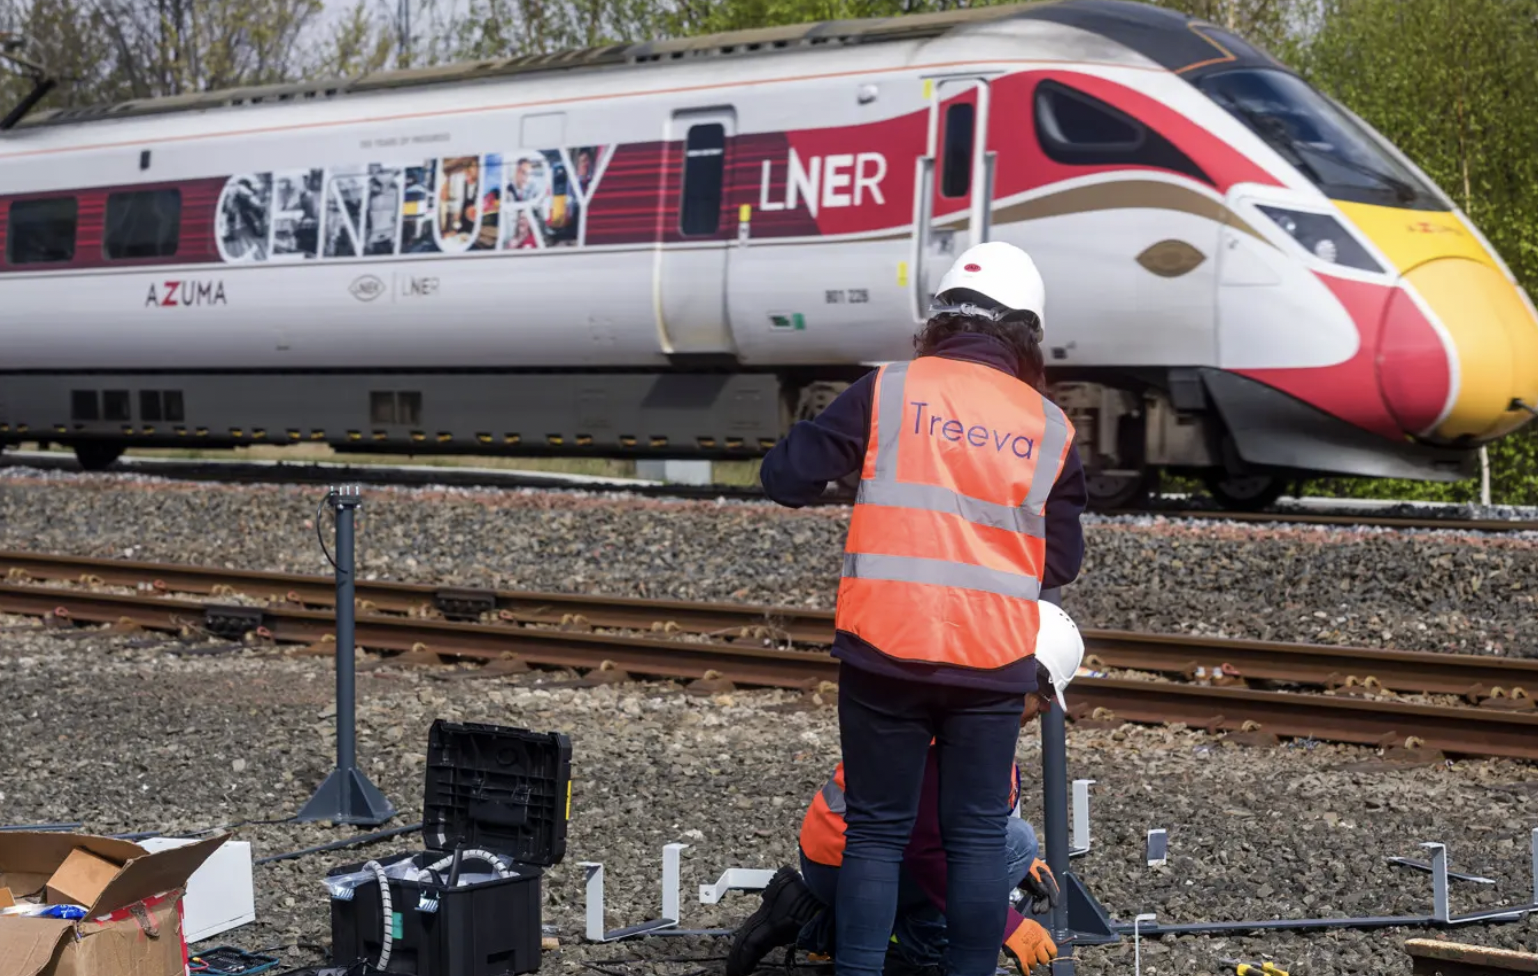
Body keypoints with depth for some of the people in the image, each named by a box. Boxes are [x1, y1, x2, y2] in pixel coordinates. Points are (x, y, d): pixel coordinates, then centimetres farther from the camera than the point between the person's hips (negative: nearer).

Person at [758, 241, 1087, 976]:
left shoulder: (888, 391, -2)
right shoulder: (1051, 428, 5)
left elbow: (785, 479, -1)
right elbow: (1062, 563, 10)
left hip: (885, 649, -1)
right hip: (994, 662, 1)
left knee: (877, 834, 6)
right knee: (977, 836, 9)